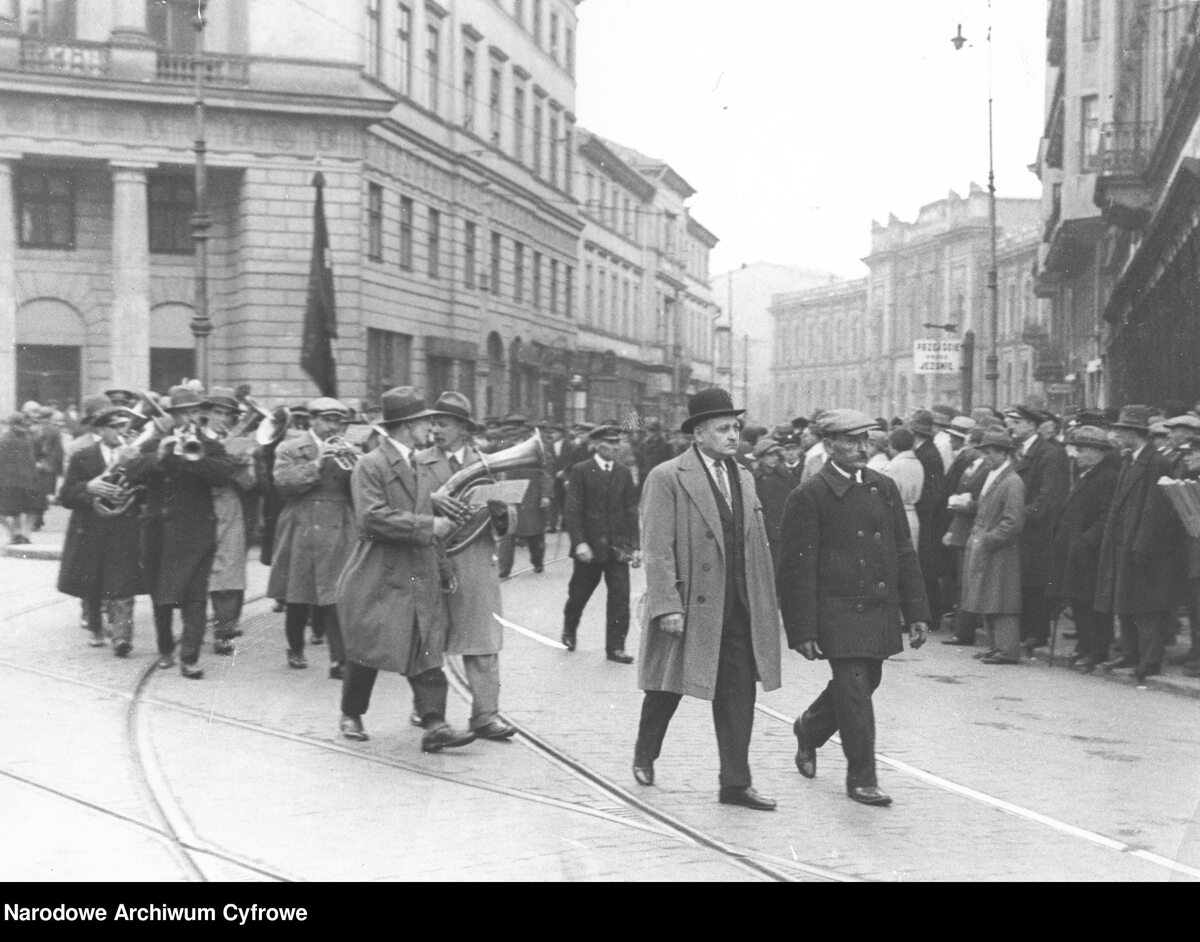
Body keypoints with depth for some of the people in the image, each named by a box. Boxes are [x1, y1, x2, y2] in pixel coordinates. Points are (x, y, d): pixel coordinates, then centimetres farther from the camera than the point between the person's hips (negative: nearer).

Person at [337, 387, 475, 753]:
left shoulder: (422, 471, 16)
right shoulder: (370, 465, -8)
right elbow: (372, 517, -21)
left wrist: (443, 571, 16)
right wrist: (426, 525, -18)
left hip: (421, 580, 6)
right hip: (378, 579, -6)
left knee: (426, 653, -4)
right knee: (366, 653, 5)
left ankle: (434, 725, -9)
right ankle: (351, 715, 24)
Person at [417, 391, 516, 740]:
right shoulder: (420, 462, 6)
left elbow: (502, 528, 10)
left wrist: (499, 512, -12)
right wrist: (432, 499, -25)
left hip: (477, 563, 1)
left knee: (483, 641, -4)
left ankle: (486, 714, -3)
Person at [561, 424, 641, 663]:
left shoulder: (624, 473, 7)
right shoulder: (581, 471, -4)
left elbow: (631, 512, 9)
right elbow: (572, 510, -8)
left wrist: (635, 546, 4)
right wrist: (579, 542, -17)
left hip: (617, 546, 3)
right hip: (589, 546, -2)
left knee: (620, 597, -5)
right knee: (579, 593, 11)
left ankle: (615, 646, 2)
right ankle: (569, 630, 37)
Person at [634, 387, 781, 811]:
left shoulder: (743, 478, 12)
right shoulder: (666, 478, -8)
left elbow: (758, 545, 14)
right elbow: (657, 549, -13)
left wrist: (765, 601, 8)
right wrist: (668, 606, -19)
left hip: (739, 608, 5)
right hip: (690, 604, -5)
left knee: (738, 693, 2)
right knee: (667, 688, 11)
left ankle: (736, 783, 8)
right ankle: (644, 757, 34)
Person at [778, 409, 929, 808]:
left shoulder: (884, 488, 9)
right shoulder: (808, 497, -9)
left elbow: (904, 553, 12)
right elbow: (798, 569, -9)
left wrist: (916, 613, 8)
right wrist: (803, 631, -13)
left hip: (881, 610, 6)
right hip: (837, 612, -6)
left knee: (861, 684, 16)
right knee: (854, 691, -7)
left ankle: (809, 730, 43)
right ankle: (861, 777, 6)